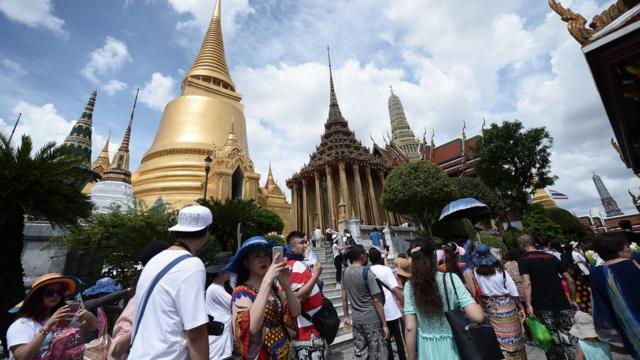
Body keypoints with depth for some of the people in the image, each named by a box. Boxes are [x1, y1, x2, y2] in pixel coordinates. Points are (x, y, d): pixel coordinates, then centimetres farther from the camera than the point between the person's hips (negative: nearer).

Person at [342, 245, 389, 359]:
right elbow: (376, 301, -16)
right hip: (372, 320, -6)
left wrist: (346, 316, 16)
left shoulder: (345, 272, 0)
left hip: (356, 320, 6)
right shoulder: (366, 272, -18)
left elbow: (344, 297, 7)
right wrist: (384, 324, -9)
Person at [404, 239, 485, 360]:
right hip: (451, 347, -1)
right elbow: (478, 316, -22)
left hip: (427, 349, 1)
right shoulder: (450, 279, -17)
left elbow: (410, 328, -11)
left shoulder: (409, 286, -13)